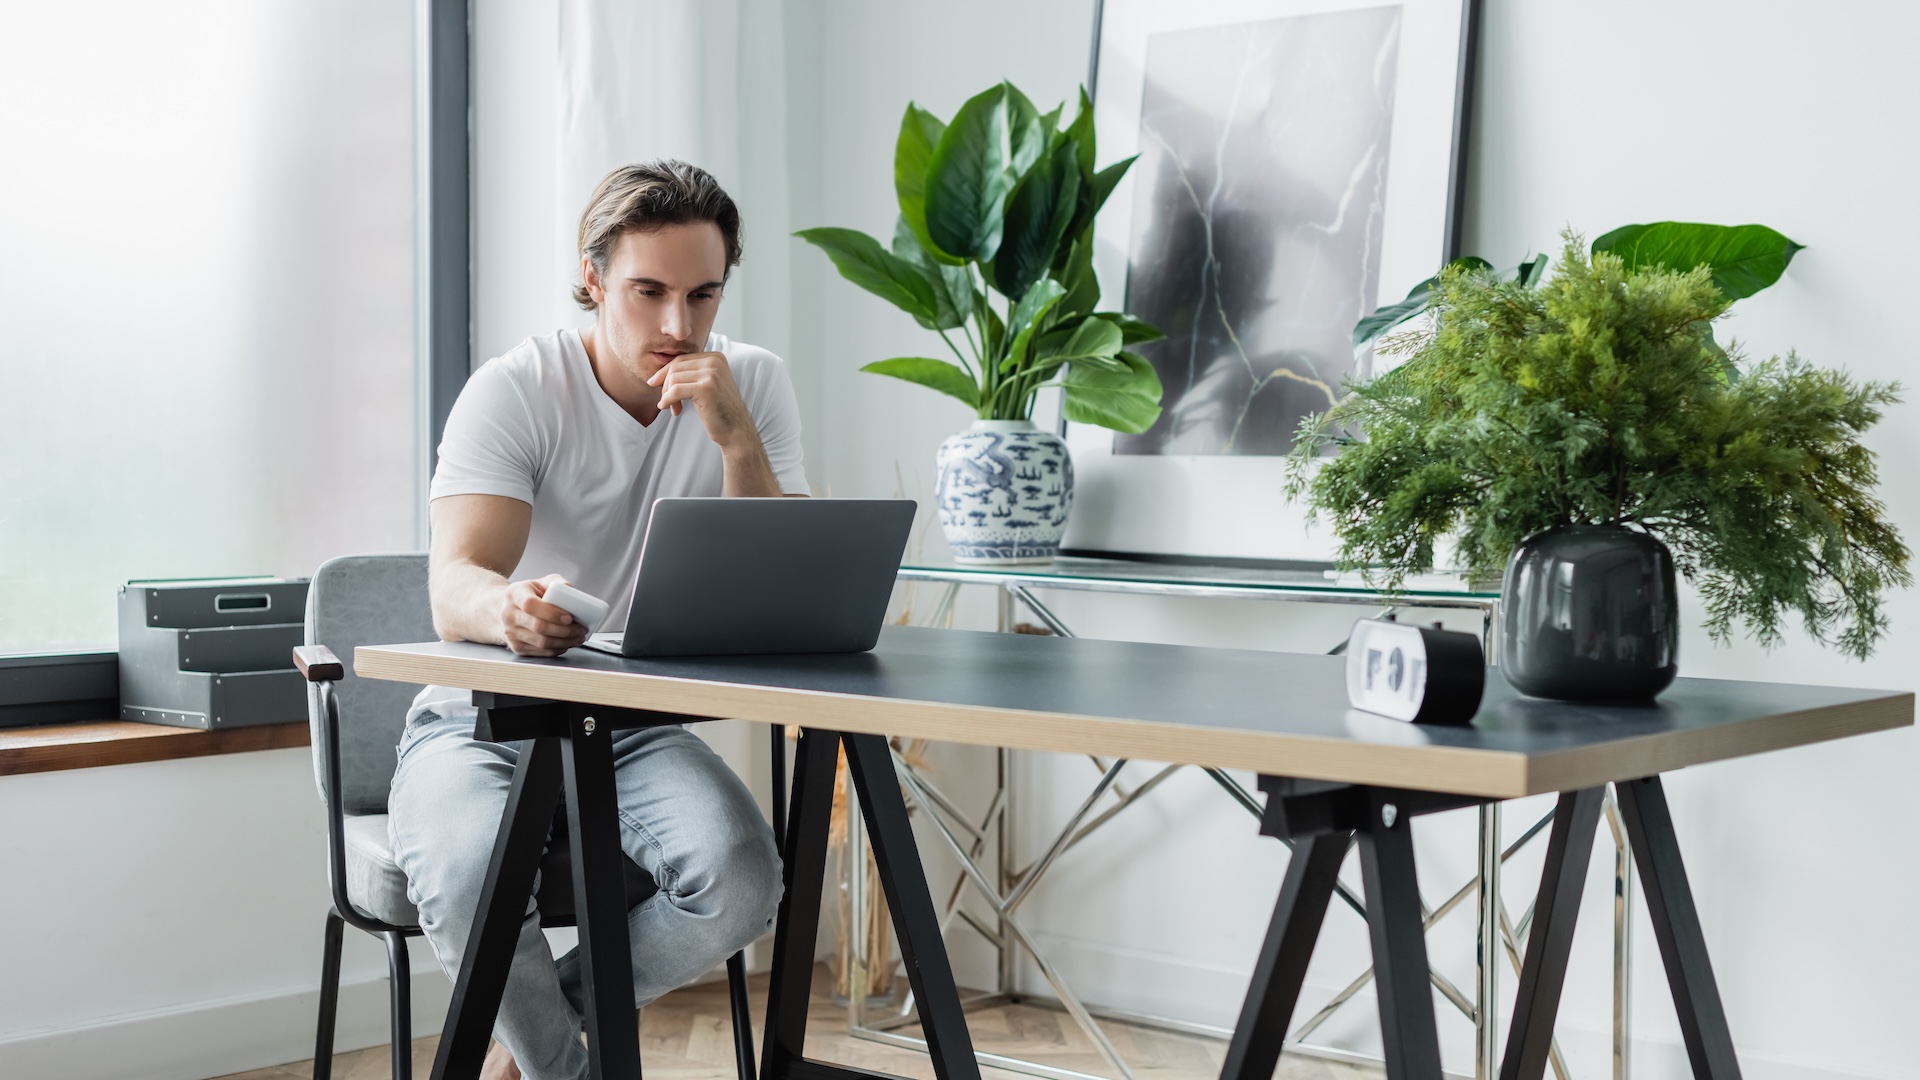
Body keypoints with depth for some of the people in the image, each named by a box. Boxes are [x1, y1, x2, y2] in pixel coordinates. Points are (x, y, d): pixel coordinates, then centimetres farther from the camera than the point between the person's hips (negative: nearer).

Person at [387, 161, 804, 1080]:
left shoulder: (753, 387, -4)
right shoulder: (515, 392, -13)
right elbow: (452, 591, -27)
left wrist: (737, 441, -27)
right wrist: (510, 611, -52)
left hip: (640, 729, 2)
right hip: (482, 719, -2)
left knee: (740, 876, -29)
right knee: (469, 878, -35)